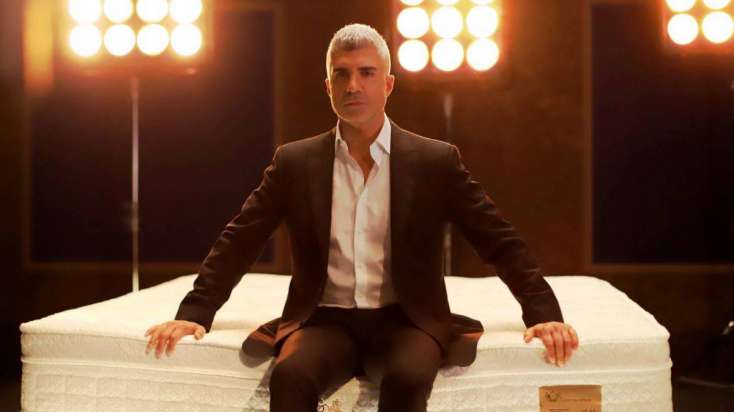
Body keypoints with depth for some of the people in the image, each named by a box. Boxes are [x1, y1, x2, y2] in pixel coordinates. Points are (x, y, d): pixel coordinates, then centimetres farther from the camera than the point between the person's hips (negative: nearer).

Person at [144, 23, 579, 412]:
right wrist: (194, 313, -5)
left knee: (408, 377, -34)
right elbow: (238, 242, 7)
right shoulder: (295, 162, 7)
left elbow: (501, 241, 2)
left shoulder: (437, 161, 3)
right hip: (326, 321, 1)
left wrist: (544, 313, -10)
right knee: (290, 375, -31)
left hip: (406, 321, -1)